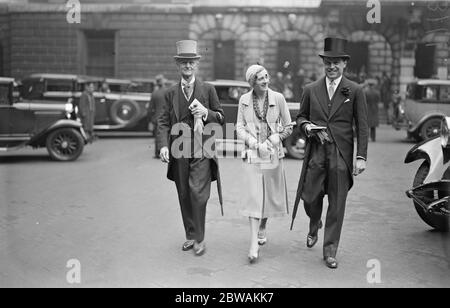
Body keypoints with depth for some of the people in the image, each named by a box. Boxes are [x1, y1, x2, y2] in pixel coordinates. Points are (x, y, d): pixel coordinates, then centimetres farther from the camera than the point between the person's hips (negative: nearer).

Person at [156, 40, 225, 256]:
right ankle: (190, 235, 24)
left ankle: (200, 238, 1)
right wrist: (163, 145, -13)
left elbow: (221, 118, 9)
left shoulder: (208, 90, 6)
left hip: (202, 151, -2)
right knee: (184, 196, 9)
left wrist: (206, 112, -12)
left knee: (198, 193, -12)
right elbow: (164, 122, 3)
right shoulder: (171, 93, 9)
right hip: (179, 151, 3)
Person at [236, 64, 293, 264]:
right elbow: (239, 128, 2)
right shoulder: (244, 100, 1)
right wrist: (256, 144, -12)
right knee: (254, 196, -9)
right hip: (252, 154, -1)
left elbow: (288, 127, 4)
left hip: (273, 154, 1)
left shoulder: (278, 98, -1)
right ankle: (254, 244, -9)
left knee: (270, 195, 11)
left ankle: (262, 229, 37)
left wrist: (273, 140, -10)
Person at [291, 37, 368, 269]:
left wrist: (361, 157, -5)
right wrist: (306, 125, -6)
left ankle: (330, 251, 16)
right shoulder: (311, 90, 8)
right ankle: (314, 227, 37)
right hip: (315, 153, 2)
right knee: (309, 197, 2)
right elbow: (300, 116, 18)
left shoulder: (355, 91, 2)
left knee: (337, 205, 2)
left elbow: (362, 126, 2)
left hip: (341, 155, -1)